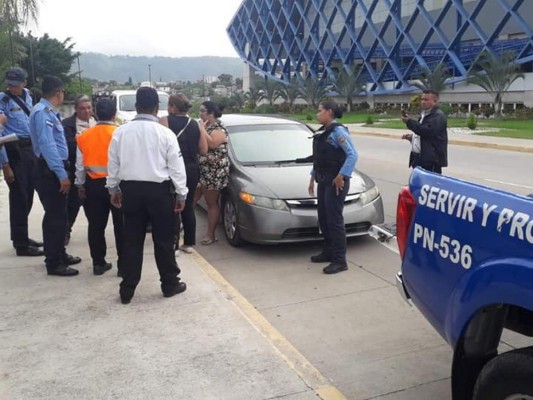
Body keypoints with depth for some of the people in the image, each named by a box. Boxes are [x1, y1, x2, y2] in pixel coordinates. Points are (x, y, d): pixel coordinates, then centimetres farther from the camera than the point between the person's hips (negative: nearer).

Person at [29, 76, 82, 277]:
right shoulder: (42, 112, -17)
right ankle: (53, 263, 4)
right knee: (55, 216, -4)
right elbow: (47, 145, -25)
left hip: (54, 170, 10)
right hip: (50, 171, -10)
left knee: (58, 214, 17)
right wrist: (61, 174, -26)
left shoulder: (49, 112, 13)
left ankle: (60, 254, 30)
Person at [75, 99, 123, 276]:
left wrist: (80, 185, 16)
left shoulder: (85, 135, 3)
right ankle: (123, 265, 9)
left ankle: (98, 263, 17)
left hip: (93, 184, 3)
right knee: (121, 225, 5)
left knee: (96, 225, 11)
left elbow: (80, 164, 6)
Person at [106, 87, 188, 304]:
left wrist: (113, 189, 18)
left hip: (130, 190, 3)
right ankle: (170, 284, 20)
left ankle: (127, 290, 16)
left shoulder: (121, 132, 0)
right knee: (163, 239, 8)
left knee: (131, 240, 10)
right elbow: (176, 167, -7)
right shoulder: (165, 133, -8)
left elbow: (113, 164, 7)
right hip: (159, 190, -3)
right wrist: (181, 194, 2)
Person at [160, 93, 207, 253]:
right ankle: (188, 243, 18)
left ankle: (173, 245, 2)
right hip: (192, 170, 4)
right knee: (188, 207, 12)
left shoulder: (165, 121, -8)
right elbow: (203, 150, 4)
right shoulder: (197, 125, 4)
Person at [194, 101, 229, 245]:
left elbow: (212, 144, -28)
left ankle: (210, 235, 8)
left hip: (213, 173, -8)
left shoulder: (219, 129, -10)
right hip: (200, 170, 8)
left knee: (212, 203, 0)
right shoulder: (204, 127, 17)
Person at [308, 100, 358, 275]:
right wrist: (313, 177, 21)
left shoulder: (338, 131, -13)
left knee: (334, 219, -8)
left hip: (335, 181, -9)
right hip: (323, 181, 9)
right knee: (323, 218, 14)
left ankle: (340, 260, -3)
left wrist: (341, 176, -22)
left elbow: (352, 155, -19)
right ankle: (328, 251, 28)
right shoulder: (322, 132, 14)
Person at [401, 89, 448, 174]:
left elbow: (427, 131, -26)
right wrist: (412, 137, 12)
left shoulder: (438, 116, -11)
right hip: (419, 158, 10)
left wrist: (409, 122, -18)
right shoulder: (424, 114, 21)